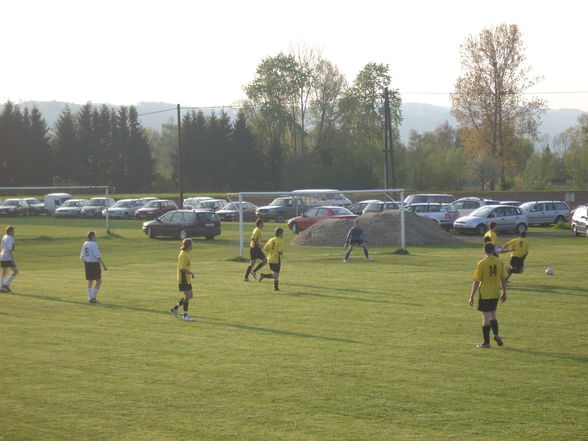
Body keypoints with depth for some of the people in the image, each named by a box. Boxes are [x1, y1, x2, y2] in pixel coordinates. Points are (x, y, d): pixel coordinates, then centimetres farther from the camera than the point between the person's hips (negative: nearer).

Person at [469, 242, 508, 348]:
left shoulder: (481, 264, -13)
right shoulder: (500, 262, -1)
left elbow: (476, 282, -12)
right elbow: (504, 279, 4)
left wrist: (472, 297, -5)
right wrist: (504, 293, 16)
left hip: (484, 294, -4)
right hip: (496, 294, 4)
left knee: (486, 317, 1)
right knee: (493, 315, 22)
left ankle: (486, 342, 4)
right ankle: (496, 334, 3)